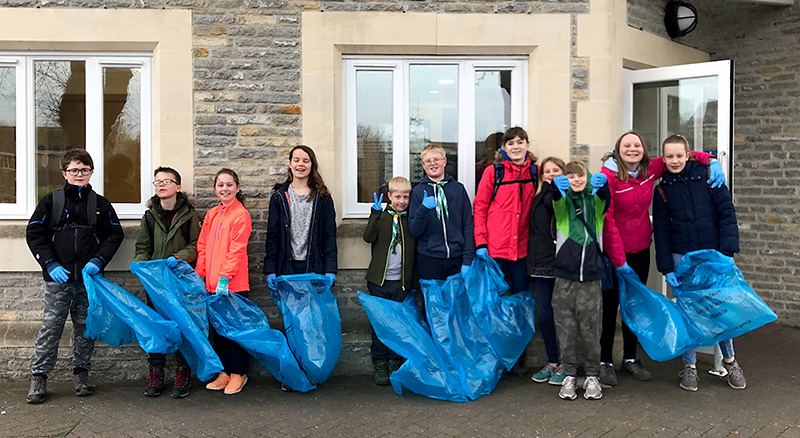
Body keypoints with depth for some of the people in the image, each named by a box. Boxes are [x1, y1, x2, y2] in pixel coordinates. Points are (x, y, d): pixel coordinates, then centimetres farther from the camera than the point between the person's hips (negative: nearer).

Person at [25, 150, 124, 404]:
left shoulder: (100, 204, 10)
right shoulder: (52, 201, 5)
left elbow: (115, 235, 8)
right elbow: (34, 235, 3)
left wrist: (98, 261, -6)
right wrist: (51, 264, -9)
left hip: (89, 278, 2)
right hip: (58, 278, -2)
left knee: (86, 328, 8)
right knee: (51, 327, -3)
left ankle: (81, 373, 19)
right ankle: (38, 376, 7)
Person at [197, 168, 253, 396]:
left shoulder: (241, 215, -7)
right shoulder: (211, 214, 13)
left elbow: (237, 250, -14)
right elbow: (202, 247, 14)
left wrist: (225, 277, -20)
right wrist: (199, 275, 6)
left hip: (234, 283, -7)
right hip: (212, 283, 7)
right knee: (217, 328, 12)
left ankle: (239, 373, 14)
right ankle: (224, 371, 23)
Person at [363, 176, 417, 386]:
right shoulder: (381, 215, 2)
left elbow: (418, 246, 2)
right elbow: (369, 237, -14)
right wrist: (375, 214, -23)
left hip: (401, 281, 1)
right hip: (379, 280, -1)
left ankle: (395, 363, 21)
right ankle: (380, 364, 16)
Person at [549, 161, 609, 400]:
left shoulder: (595, 199, 9)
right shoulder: (562, 200, 8)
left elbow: (604, 198, -14)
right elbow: (555, 199, -15)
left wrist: (602, 183, -38)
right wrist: (556, 185, -39)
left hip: (591, 273, 0)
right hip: (565, 273, 0)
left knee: (590, 326, 3)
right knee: (566, 327, 3)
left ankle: (592, 376, 17)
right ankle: (569, 375, 16)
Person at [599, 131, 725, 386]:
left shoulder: (651, 169, -1)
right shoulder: (608, 175, -16)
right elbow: (606, 219, -18)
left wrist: (711, 162, -6)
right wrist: (618, 260, -18)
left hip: (641, 249, 5)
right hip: (613, 250, -5)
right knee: (610, 305, 3)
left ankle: (630, 358, 30)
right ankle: (605, 361, 16)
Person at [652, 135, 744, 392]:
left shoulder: (707, 176, -2)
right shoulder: (663, 189, 3)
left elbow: (727, 212, -3)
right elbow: (661, 230, 3)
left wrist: (728, 250, -11)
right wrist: (666, 268, -2)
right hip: (682, 257, 1)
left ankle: (730, 361, 26)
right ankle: (689, 366, 15)